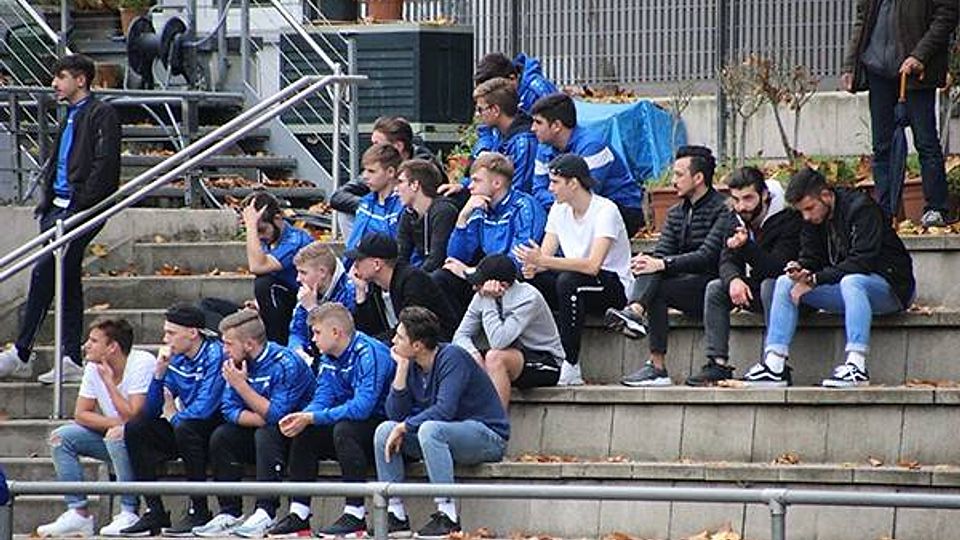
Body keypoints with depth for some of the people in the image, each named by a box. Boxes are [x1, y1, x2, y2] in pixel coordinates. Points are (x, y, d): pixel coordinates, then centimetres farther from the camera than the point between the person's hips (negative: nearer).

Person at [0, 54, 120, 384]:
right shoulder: (70, 117, 21)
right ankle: (71, 360, 10)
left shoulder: (101, 115, -7)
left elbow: (104, 165, -15)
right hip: (59, 207, 10)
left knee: (44, 271, -15)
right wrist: (46, 199, 14)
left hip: (81, 209, -10)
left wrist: (80, 206, -19)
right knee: (68, 280, 8)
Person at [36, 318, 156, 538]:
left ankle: (130, 513, -26)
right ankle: (78, 513, -9)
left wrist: (109, 381, -23)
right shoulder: (94, 368, 0)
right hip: (113, 436, 7)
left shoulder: (142, 364, -21)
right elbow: (81, 414, 0)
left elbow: (132, 415, -28)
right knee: (62, 437, -7)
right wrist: (114, 422, -16)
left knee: (118, 436, -37)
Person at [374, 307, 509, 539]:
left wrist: (404, 427, -20)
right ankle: (396, 515, -8)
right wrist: (402, 367, -8)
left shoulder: (451, 358, -18)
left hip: (489, 436, -8)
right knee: (385, 430, -7)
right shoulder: (413, 365, 4)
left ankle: (447, 516, -33)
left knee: (430, 429, -35)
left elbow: (444, 410, -28)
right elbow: (395, 413, -1)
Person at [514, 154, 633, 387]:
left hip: (614, 286, -7)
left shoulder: (605, 210, -18)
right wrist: (532, 265, -24)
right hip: (576, 282, 7)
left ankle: (570, 366, -33)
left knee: (568, 281, -37)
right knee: (527, 279, -15)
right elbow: (544, 257, 1)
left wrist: (543, 261, -37)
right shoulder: (559, 210, 6)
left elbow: (593, 265, -31)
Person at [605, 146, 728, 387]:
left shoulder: (722, 210, -8)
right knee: (650, 268, -22)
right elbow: (662, 254, 9)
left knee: (657, 290, -29)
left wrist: (663, 264, -28)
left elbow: (708, 256, -19)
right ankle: (636, 311, -48)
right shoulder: (676, 213, 18)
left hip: (711, 285, -7)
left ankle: (657, 366, -38)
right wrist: (646, 262, -16)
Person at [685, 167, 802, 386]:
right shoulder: (739, 221, 2)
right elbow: (727, 260, -3)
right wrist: (734, 279, -26)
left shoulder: (787, 218, -21)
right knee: (715, 289, -11)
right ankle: (718, 364, -18)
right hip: (756, 288, 7)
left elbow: (778, 267, -29)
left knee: (770, 285, -37)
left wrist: (746, 246, -42)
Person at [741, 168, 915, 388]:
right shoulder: (813, 220, 5)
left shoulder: (861, 208, -18)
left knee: (851, 281, -40)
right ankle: (774, 365, -16)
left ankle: (857, 365, -46)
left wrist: (814, 279, -24)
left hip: (890, 285, -8)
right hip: (845, 287, 8)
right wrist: (800, 270, -18)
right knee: (785, 283, -6)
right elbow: (811, 258, 8)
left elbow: (862, 262, -25)